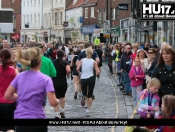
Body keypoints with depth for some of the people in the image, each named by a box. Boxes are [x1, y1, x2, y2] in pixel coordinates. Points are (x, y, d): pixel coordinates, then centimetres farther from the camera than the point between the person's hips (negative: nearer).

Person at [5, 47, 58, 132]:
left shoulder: (20, 76, 3)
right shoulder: (46, 79, -9)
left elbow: (7, 96, 8)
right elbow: (53, 103, -13)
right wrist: (57, 101, 9)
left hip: (19, 116, 3)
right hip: (37, 117, -3)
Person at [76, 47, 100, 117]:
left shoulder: (82, 60, 0)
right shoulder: (94, 62, -1)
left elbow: (77, 69, -11)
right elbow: (98, 73, -6)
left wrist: (80, 74, 7)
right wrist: (96, 74, 17)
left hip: (83, 79, 0)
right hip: (91, 78, 0)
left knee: (84, 93, 19)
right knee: (90, 95, 14)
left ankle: (84, 96, -18)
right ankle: (88, 110, 6)